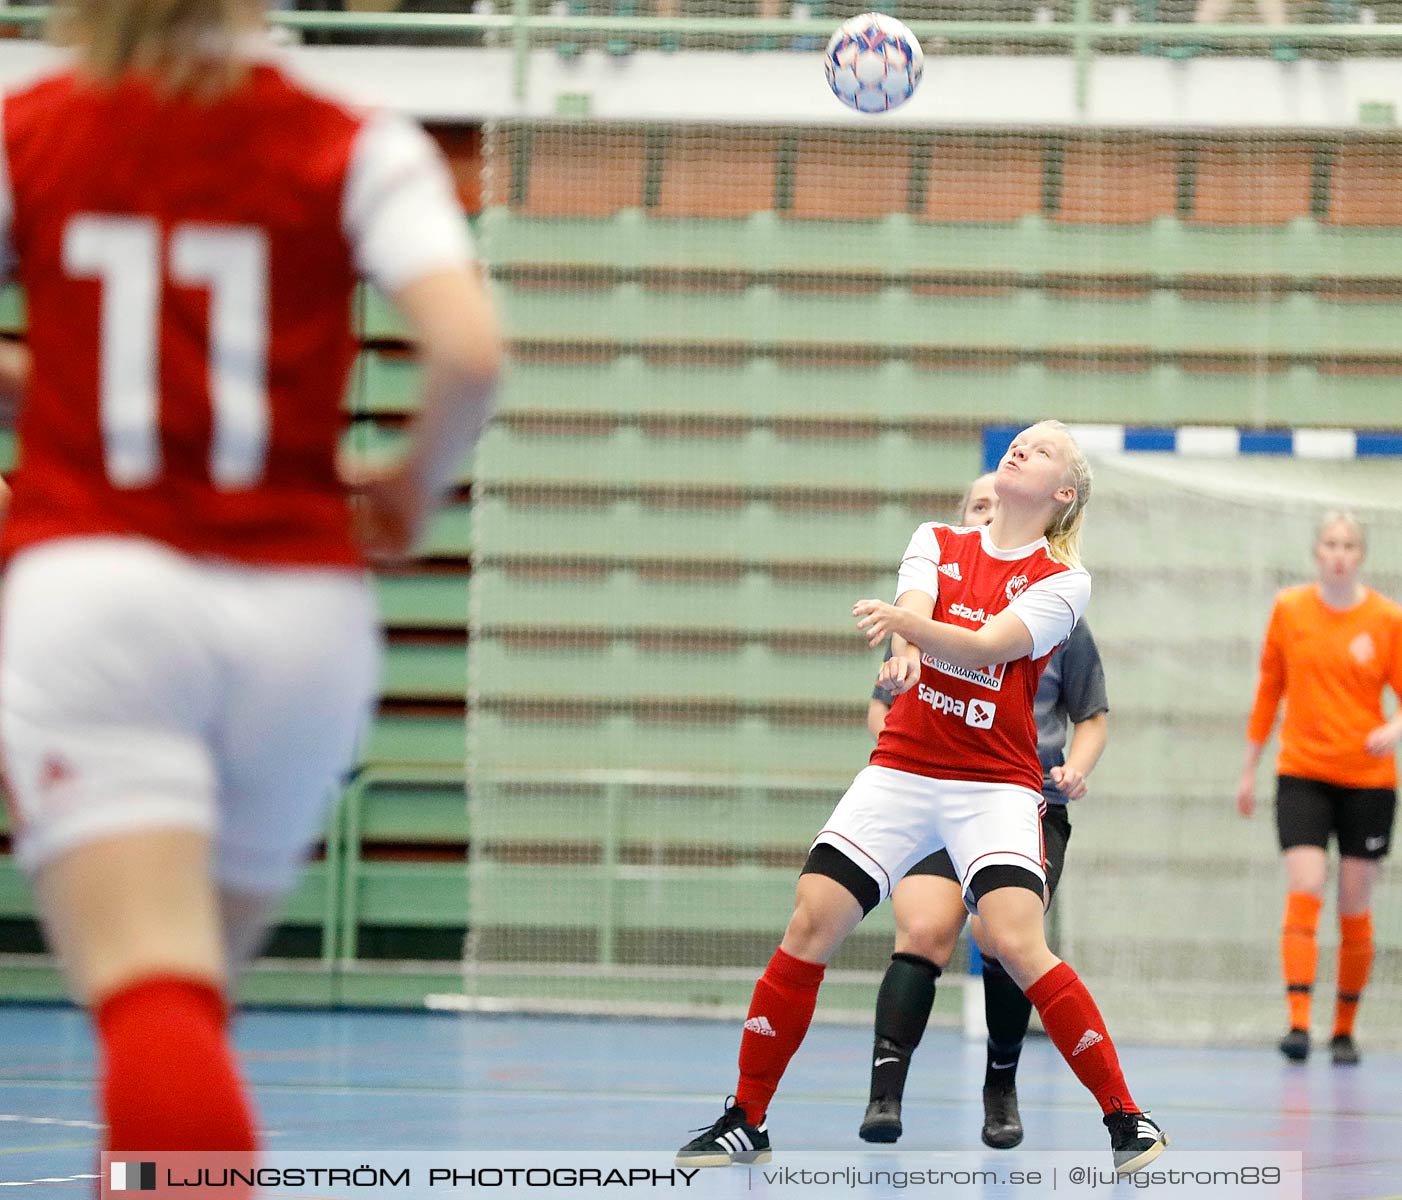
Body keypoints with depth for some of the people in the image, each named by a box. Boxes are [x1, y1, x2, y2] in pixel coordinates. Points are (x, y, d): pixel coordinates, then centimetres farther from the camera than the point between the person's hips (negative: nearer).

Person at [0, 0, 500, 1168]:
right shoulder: (357, 149, 3)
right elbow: (470, 351, -11)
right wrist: (413, 489, 8)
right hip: (298, 600, 2)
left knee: (150, 999, -14)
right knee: (188, 999, 20)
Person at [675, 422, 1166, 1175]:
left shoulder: (1060, 580, 0)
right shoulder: (937, 544, 11)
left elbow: (988, 646, -17)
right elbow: (916, 612, -10)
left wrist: (907, 623, -36)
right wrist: (904, 650, -34)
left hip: (995, 784, -3)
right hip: (900, 772, 3)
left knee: (1016, 943, -21)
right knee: (810, 923, -7)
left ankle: (1126, 1120, -11)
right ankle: (745, 1122, 4)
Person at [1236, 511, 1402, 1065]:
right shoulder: (1288, 609, 3)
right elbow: (1268, 690, 12)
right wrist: (1250, 769, 14)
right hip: (1302, 774, 0)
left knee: (1355, 908, 4)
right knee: (1303, 892, -15)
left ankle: (1345, 1030, 16)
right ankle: (1298, 1022, -20)